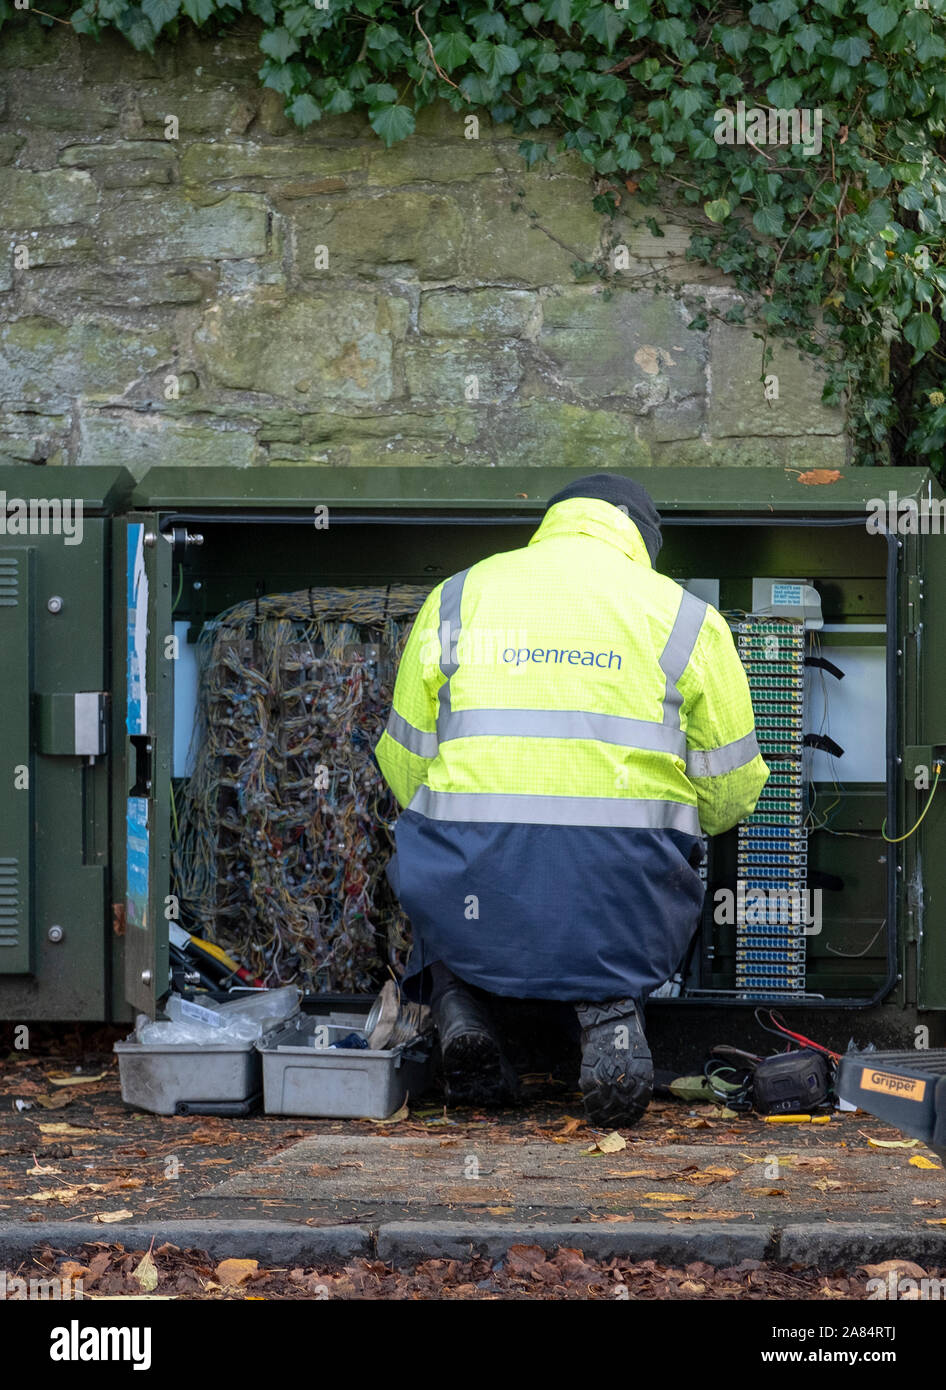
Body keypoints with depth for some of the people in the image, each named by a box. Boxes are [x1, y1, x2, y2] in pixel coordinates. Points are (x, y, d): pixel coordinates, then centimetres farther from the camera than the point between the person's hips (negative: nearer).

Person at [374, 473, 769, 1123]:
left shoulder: (455, 599, 13)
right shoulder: (686, 618, 10)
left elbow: (405, 765, 16)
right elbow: (730, 791, 14)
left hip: (472, 898, 1)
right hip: (620, 895, -1)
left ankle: (458, 1003, 6)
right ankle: (609, 1003, 1)